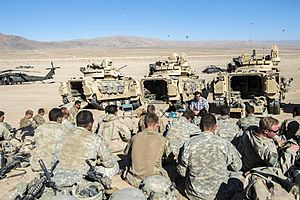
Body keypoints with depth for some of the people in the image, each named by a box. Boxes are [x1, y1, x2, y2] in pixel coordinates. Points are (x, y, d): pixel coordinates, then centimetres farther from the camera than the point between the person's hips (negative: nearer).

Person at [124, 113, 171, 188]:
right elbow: (168, 154, 6)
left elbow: (126, 152, 13)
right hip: (152, 177, -3)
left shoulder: (135, 137, -4)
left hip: (135, 178, 3)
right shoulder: (162, 140, -11)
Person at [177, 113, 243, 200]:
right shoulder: (224, 144, -14)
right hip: (217, 192, -2)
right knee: (238, 183, 25)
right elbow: (237, 167, -1)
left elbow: (182, 172, -5)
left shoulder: (189, 144, -13)